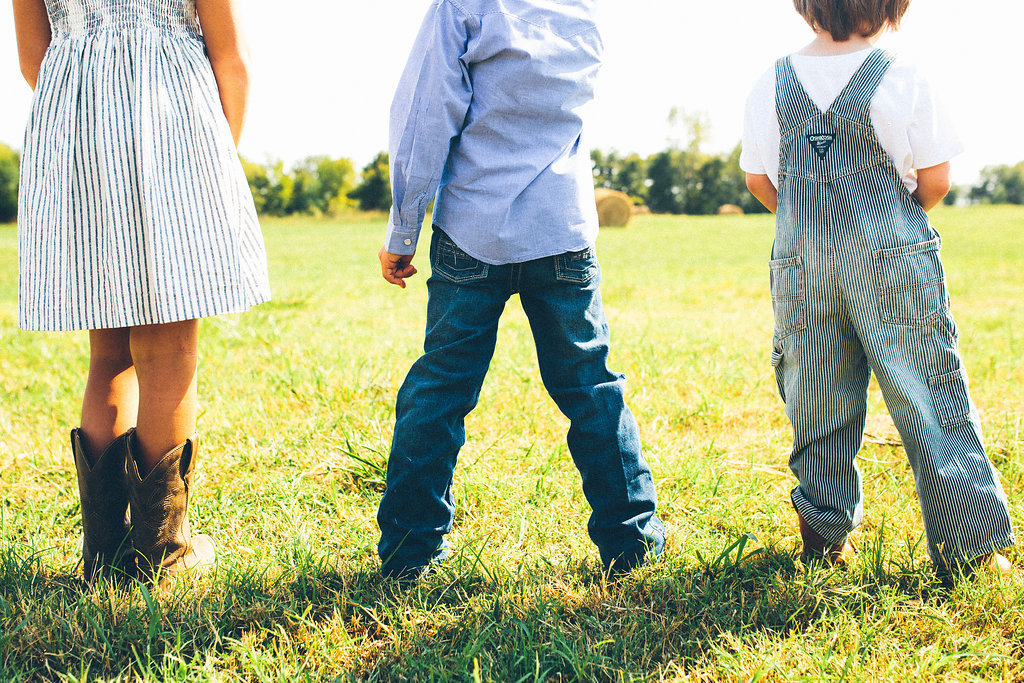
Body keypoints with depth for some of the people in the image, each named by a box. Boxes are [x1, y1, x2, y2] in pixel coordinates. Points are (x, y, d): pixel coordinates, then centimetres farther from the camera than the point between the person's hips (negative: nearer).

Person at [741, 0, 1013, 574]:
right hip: (897, 261, -2)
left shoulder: (772, 85, 2)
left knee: (819, 406, 12)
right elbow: (936, 180, -2)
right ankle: (971, 550, 7)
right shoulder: (903, 80, -6)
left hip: (801, 264, 3)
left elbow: (758, 181, 9)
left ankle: (826, 537, 19)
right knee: (931, 400, 3)